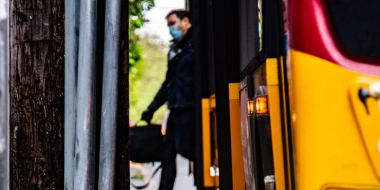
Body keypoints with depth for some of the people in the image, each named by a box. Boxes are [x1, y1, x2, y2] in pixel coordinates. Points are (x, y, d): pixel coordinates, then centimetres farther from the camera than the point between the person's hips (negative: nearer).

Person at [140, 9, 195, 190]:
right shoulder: (174, 50, 22)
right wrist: (151, 109, 24)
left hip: (189, 107, -8)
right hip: (176, 108, 8)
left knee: (183, 147, -13)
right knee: (168, 154, 4)